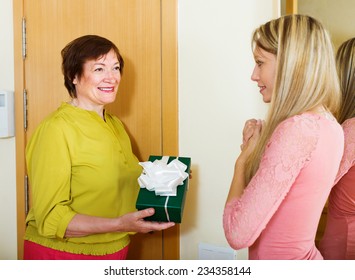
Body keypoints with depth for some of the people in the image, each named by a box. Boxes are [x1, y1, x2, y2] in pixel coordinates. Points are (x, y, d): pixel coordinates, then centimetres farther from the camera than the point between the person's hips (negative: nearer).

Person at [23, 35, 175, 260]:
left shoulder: (115, 124, 6)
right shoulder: (57, 129, -19)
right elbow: (50, 218, -21)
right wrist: (119, 225, -30)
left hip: (113, 250, 7)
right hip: (62, 252, -7)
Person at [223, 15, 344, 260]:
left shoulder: (295, 129, -25)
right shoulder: (329, 125, 1)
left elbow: (238, 234, -27)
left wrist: (243, 158, -14)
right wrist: (257, 150, -4)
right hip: (305, 258, 8)